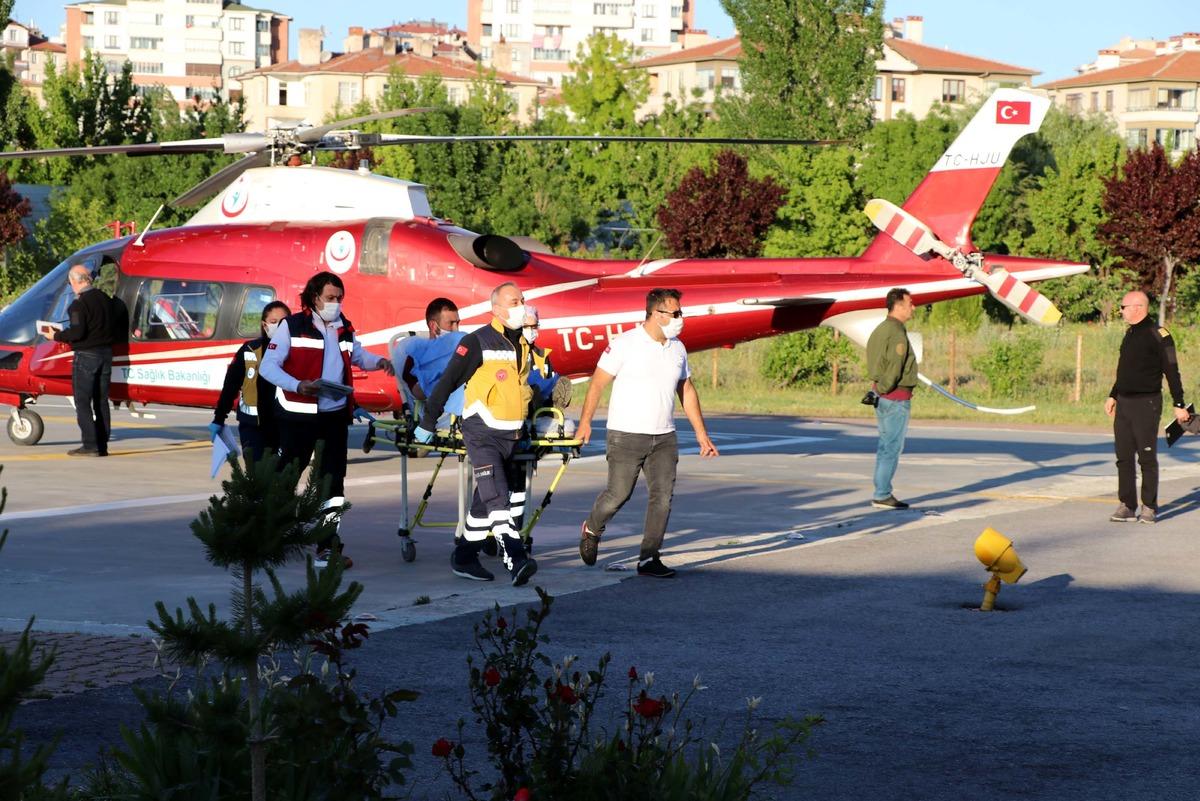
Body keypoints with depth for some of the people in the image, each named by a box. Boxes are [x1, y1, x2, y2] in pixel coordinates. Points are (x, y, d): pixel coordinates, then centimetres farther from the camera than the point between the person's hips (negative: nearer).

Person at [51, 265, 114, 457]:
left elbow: (77, 332, -21)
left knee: (82, 402, -3)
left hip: (86, 355, -7)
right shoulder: (105, 299, 9)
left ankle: (90, 445, -10)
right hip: (106, 353, 7)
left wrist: (57, 336, -4)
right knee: (101, 402, 10)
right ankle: (102, 445, 10)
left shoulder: (79, 304, -15)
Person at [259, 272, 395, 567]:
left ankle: (327, 547, 7)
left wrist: (378, 361, 5)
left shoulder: (345, 328, 10)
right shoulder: (292, 326, -7)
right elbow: (268, 367, -10)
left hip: (335, 415, 5)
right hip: (298, 417, -5)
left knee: (333, 480, 3)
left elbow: (357, 356, 27)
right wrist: (298, 385, -24)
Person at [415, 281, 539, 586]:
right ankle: (516, 560, -28)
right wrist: (427, 423, -3)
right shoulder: (477, 342, -9)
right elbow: (447, 383, -5)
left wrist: (527, 421, 25)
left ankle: (464, 558, 21)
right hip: (481, 432, -8)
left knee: (486, 499, 12)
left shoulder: (523, 345, 14)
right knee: (496, 497, -18)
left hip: (511, 435, 8)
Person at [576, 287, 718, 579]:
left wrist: (701, 433, 17)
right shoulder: (625, 344, -9)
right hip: (626, 435, -5)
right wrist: (585, 422, -15)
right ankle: (591, 530, 27)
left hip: (664, 437, 5)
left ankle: (649, 559, 1)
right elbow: (597, 383, -7)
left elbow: (687, 391, 19)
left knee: (663, 495, -3)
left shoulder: (677, 349, 10)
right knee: (619, 493, -3)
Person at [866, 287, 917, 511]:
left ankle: (882, 493, 19)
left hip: (881, 394, 10)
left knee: (886, 445, 15)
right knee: (892, 447, -4)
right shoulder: (897, 334, -18)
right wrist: (883, 388, -8)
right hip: (896, 396, -10)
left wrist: (879, 387, 4)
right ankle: (882, 495, -3)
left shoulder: (879, 330, 12)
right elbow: (895, 368, -21)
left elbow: (873, 365, 11)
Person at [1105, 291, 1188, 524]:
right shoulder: (1130, 334, 14)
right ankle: (1127, 506, 11)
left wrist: (1179, 405, -13)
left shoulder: (1158, 336, -11)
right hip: (1124, 404, 8)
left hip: (1147, 404, -8)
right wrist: (1113, 396, 23)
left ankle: (1149, 507, 4)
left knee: (1147, 457, -2)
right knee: (1123, 457, 6)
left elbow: (1172, 372, -11)